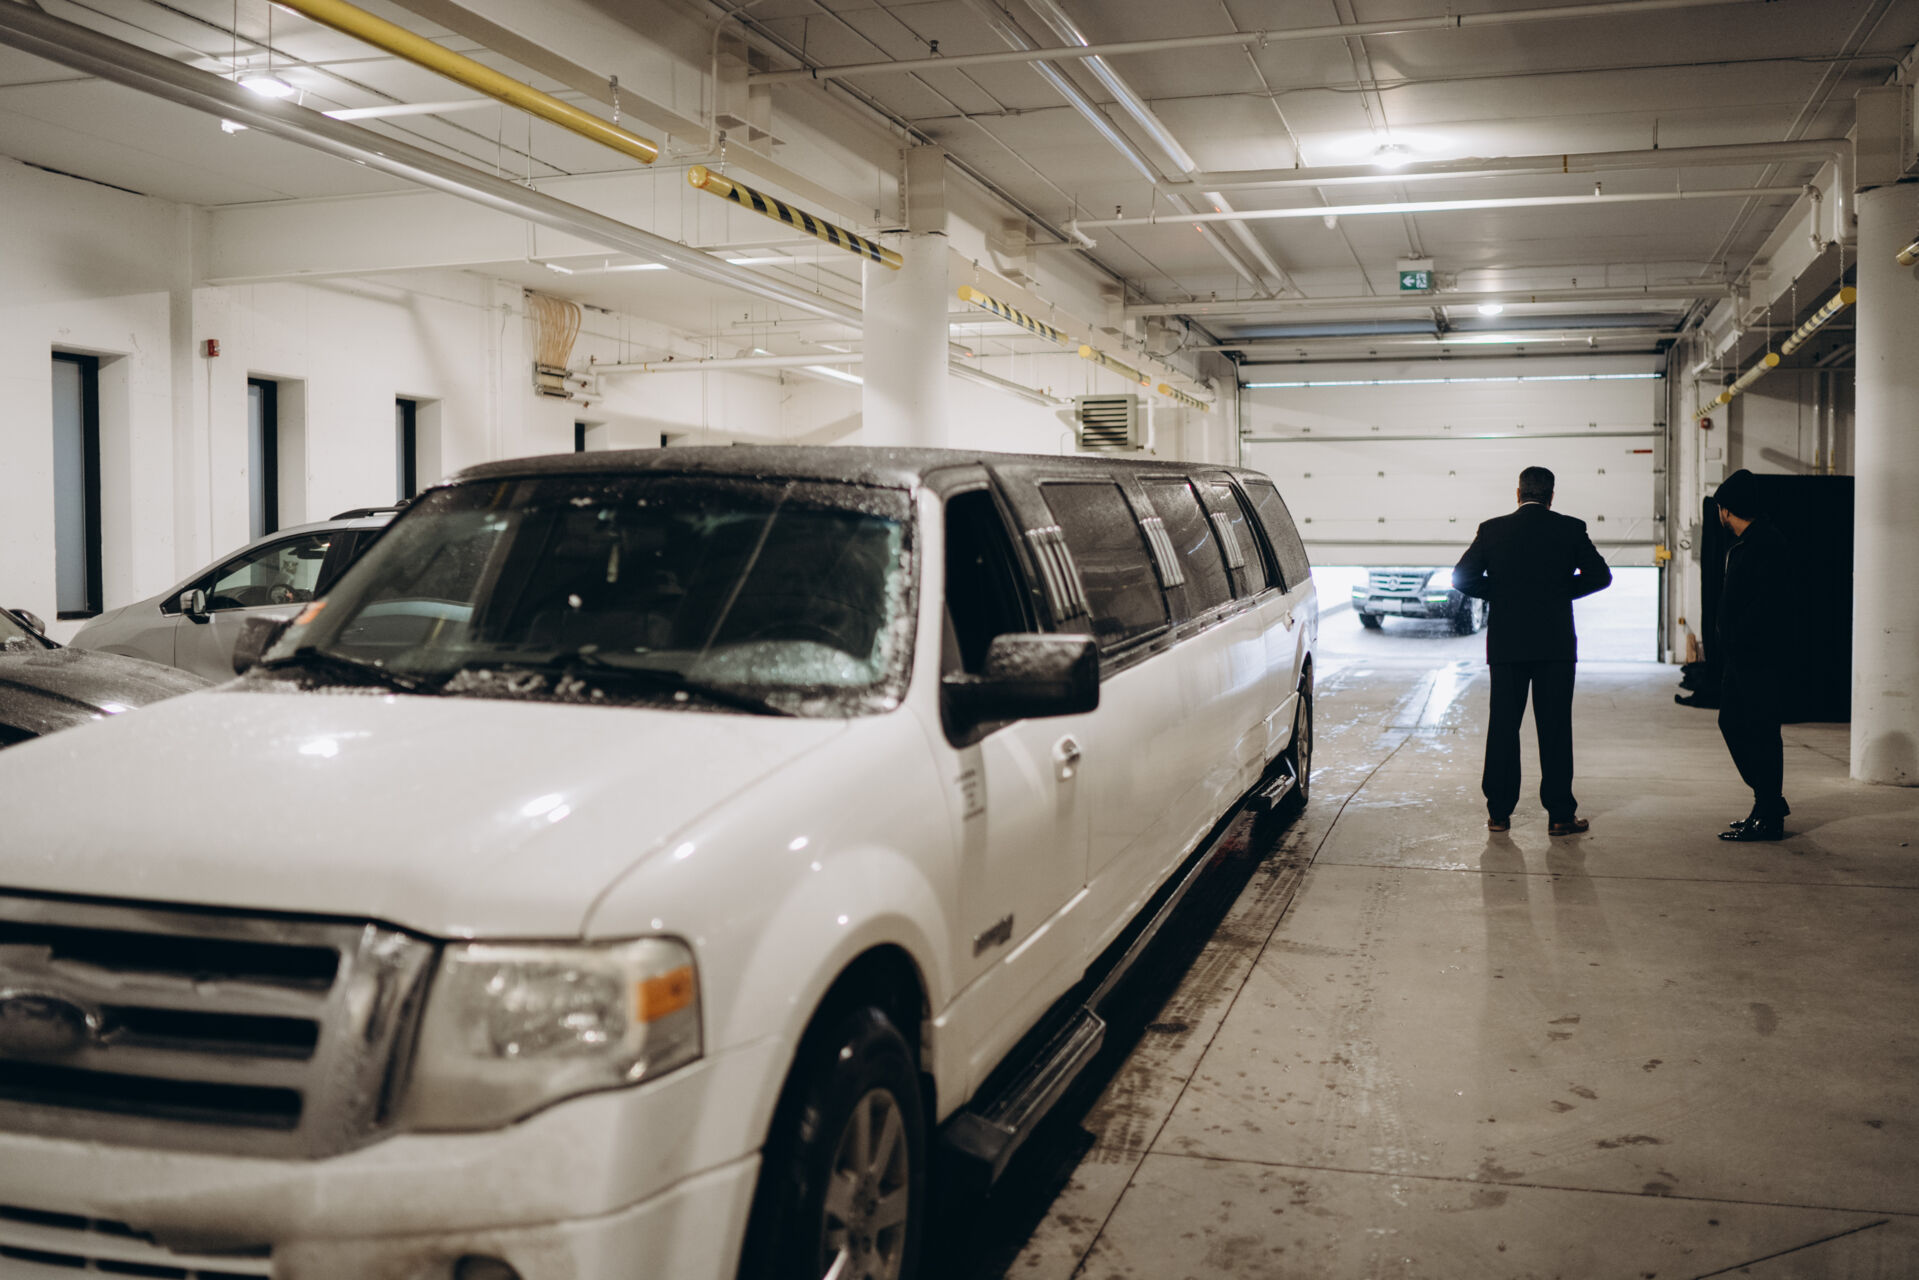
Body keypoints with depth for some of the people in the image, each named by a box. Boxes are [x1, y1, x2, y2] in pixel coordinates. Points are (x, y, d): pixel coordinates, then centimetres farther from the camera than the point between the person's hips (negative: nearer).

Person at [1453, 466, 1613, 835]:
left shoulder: (1492, 530, 1)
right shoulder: (1570, 529, -1)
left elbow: (1462, 578, -2)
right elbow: (1600, 576, 0)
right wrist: (1562, 591, 12)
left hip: (1506, 645, 1)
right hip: (1555, 643, -1)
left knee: (1503, 727, 7)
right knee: (1555, 729, 3)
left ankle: (1499, 813, 9)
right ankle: (1560, 815, 4)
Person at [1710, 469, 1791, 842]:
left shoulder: (1767, 542, -15)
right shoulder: (1743, 543, 17)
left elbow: (1767, 601, -22)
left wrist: (1736, 640, -19)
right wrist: (1725, 638, 10)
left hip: (1759, 657, -10)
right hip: (1739, 657, 10)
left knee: (1760, 731, -5)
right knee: (1732, 722, 15)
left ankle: (1769, 818, 2)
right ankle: (1770, 801, 25)